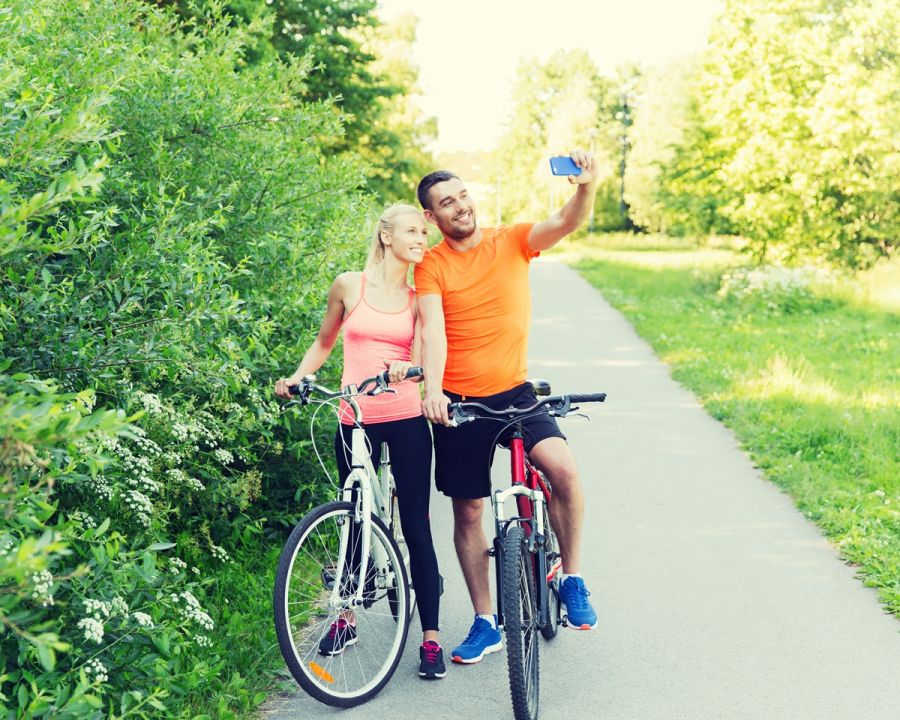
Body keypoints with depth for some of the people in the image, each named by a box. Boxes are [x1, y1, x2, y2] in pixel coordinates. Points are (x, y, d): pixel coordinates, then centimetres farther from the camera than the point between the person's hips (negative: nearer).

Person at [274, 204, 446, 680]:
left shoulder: (418, 298, 6)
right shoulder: (349, 285, 2)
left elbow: (419, 359, -4)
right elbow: (324, 343, 15)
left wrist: (406, 368, -26)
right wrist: (295, 378, 3)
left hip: (406, 421, 0)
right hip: (356, 421, 0)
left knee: (416, 528, -1)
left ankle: (430, 638, 7)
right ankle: (346, 619, 33)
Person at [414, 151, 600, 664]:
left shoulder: (513, 242, 1)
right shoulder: (432, 265, -3)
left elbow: (568, 222, -15)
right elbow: (433, 331, -16)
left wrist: (587, 187, -36)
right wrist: (432, 388, -33)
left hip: (514, 391, 0)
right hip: (458, 403, 0)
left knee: (563, 467, -25)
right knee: (468, 511, 8)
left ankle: (573, 581, -4)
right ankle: (485, 623, 24)